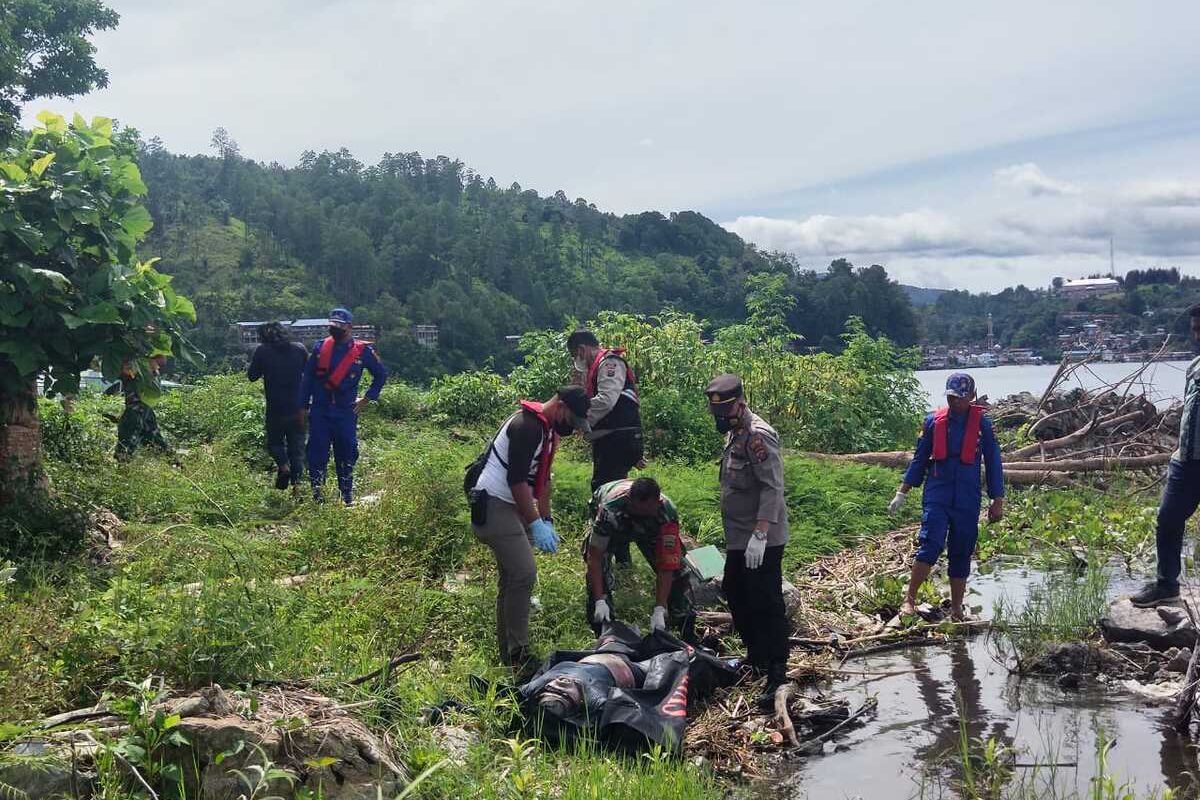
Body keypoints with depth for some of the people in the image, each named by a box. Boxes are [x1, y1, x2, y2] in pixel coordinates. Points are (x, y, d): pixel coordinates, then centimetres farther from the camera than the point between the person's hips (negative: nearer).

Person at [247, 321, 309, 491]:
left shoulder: (262, 351, -6)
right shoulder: (299, 349, 2)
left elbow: (252, 375, 2)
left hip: (275, 408, -2)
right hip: (298, 407, 2)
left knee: (274, 441, 16)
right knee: (297, 445, 10)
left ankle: (283, 465, -11)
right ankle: (297, 481, 1)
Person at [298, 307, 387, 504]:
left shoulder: (362, 351, 0)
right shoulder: (320, 347, 3)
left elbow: (381, 375, 12)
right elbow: (307, 378, 8)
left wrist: (367, 399, 6)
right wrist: (303, 406, 6)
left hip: (346, 411, 0)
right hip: (319, 410, 1)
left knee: (346, 455, 5)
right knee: (317, 453, -3)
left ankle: (347, 496, 16)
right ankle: (317, 494, 4)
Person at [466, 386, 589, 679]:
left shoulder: (548, 429, 14)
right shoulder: (527, 425, -19)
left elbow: (542, 478, 22)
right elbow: (516, 479, -24)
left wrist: (547, 520, 19)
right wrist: (535, 525, -23)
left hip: (509, 506, 11)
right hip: (492, 504, -11)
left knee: (511, 576, 13)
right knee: (524, 574, -16)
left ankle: (507, 651, 21)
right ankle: (518, 654, -11)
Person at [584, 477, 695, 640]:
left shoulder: (668, 513, -40)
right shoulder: (610, 510, -46)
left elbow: (666, 565, -36)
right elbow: (595, 556, -39)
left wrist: (659, 610, -39)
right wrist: (599, 601, -43)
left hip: (649, 528, 2)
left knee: (675, 567, -10)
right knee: (599, 567, -24)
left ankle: (687, 631, 6)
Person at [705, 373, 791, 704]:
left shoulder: (758, 435, -18)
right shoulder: (735, 433, 14)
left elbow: (773, 488, -24)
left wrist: (760, 533, -29)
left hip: (762, 542, -11)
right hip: (739, 540, 11)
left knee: (766, 605, -6)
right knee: (735, 594, 20)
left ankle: (777, 676, 1)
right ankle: (756, 656, 35)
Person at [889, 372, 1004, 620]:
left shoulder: (982, 424, 1)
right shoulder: (933, 421, 3)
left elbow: (993, 463, 7)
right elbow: (919, 459, 11)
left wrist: (997, 502, 6)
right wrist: (902, 492, 9)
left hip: (968, 500, 1)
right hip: (936, 495, -1)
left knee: (961, 555, 7)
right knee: (930, 546, -17)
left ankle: (956, 611, 17)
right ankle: (909, 599, -11)